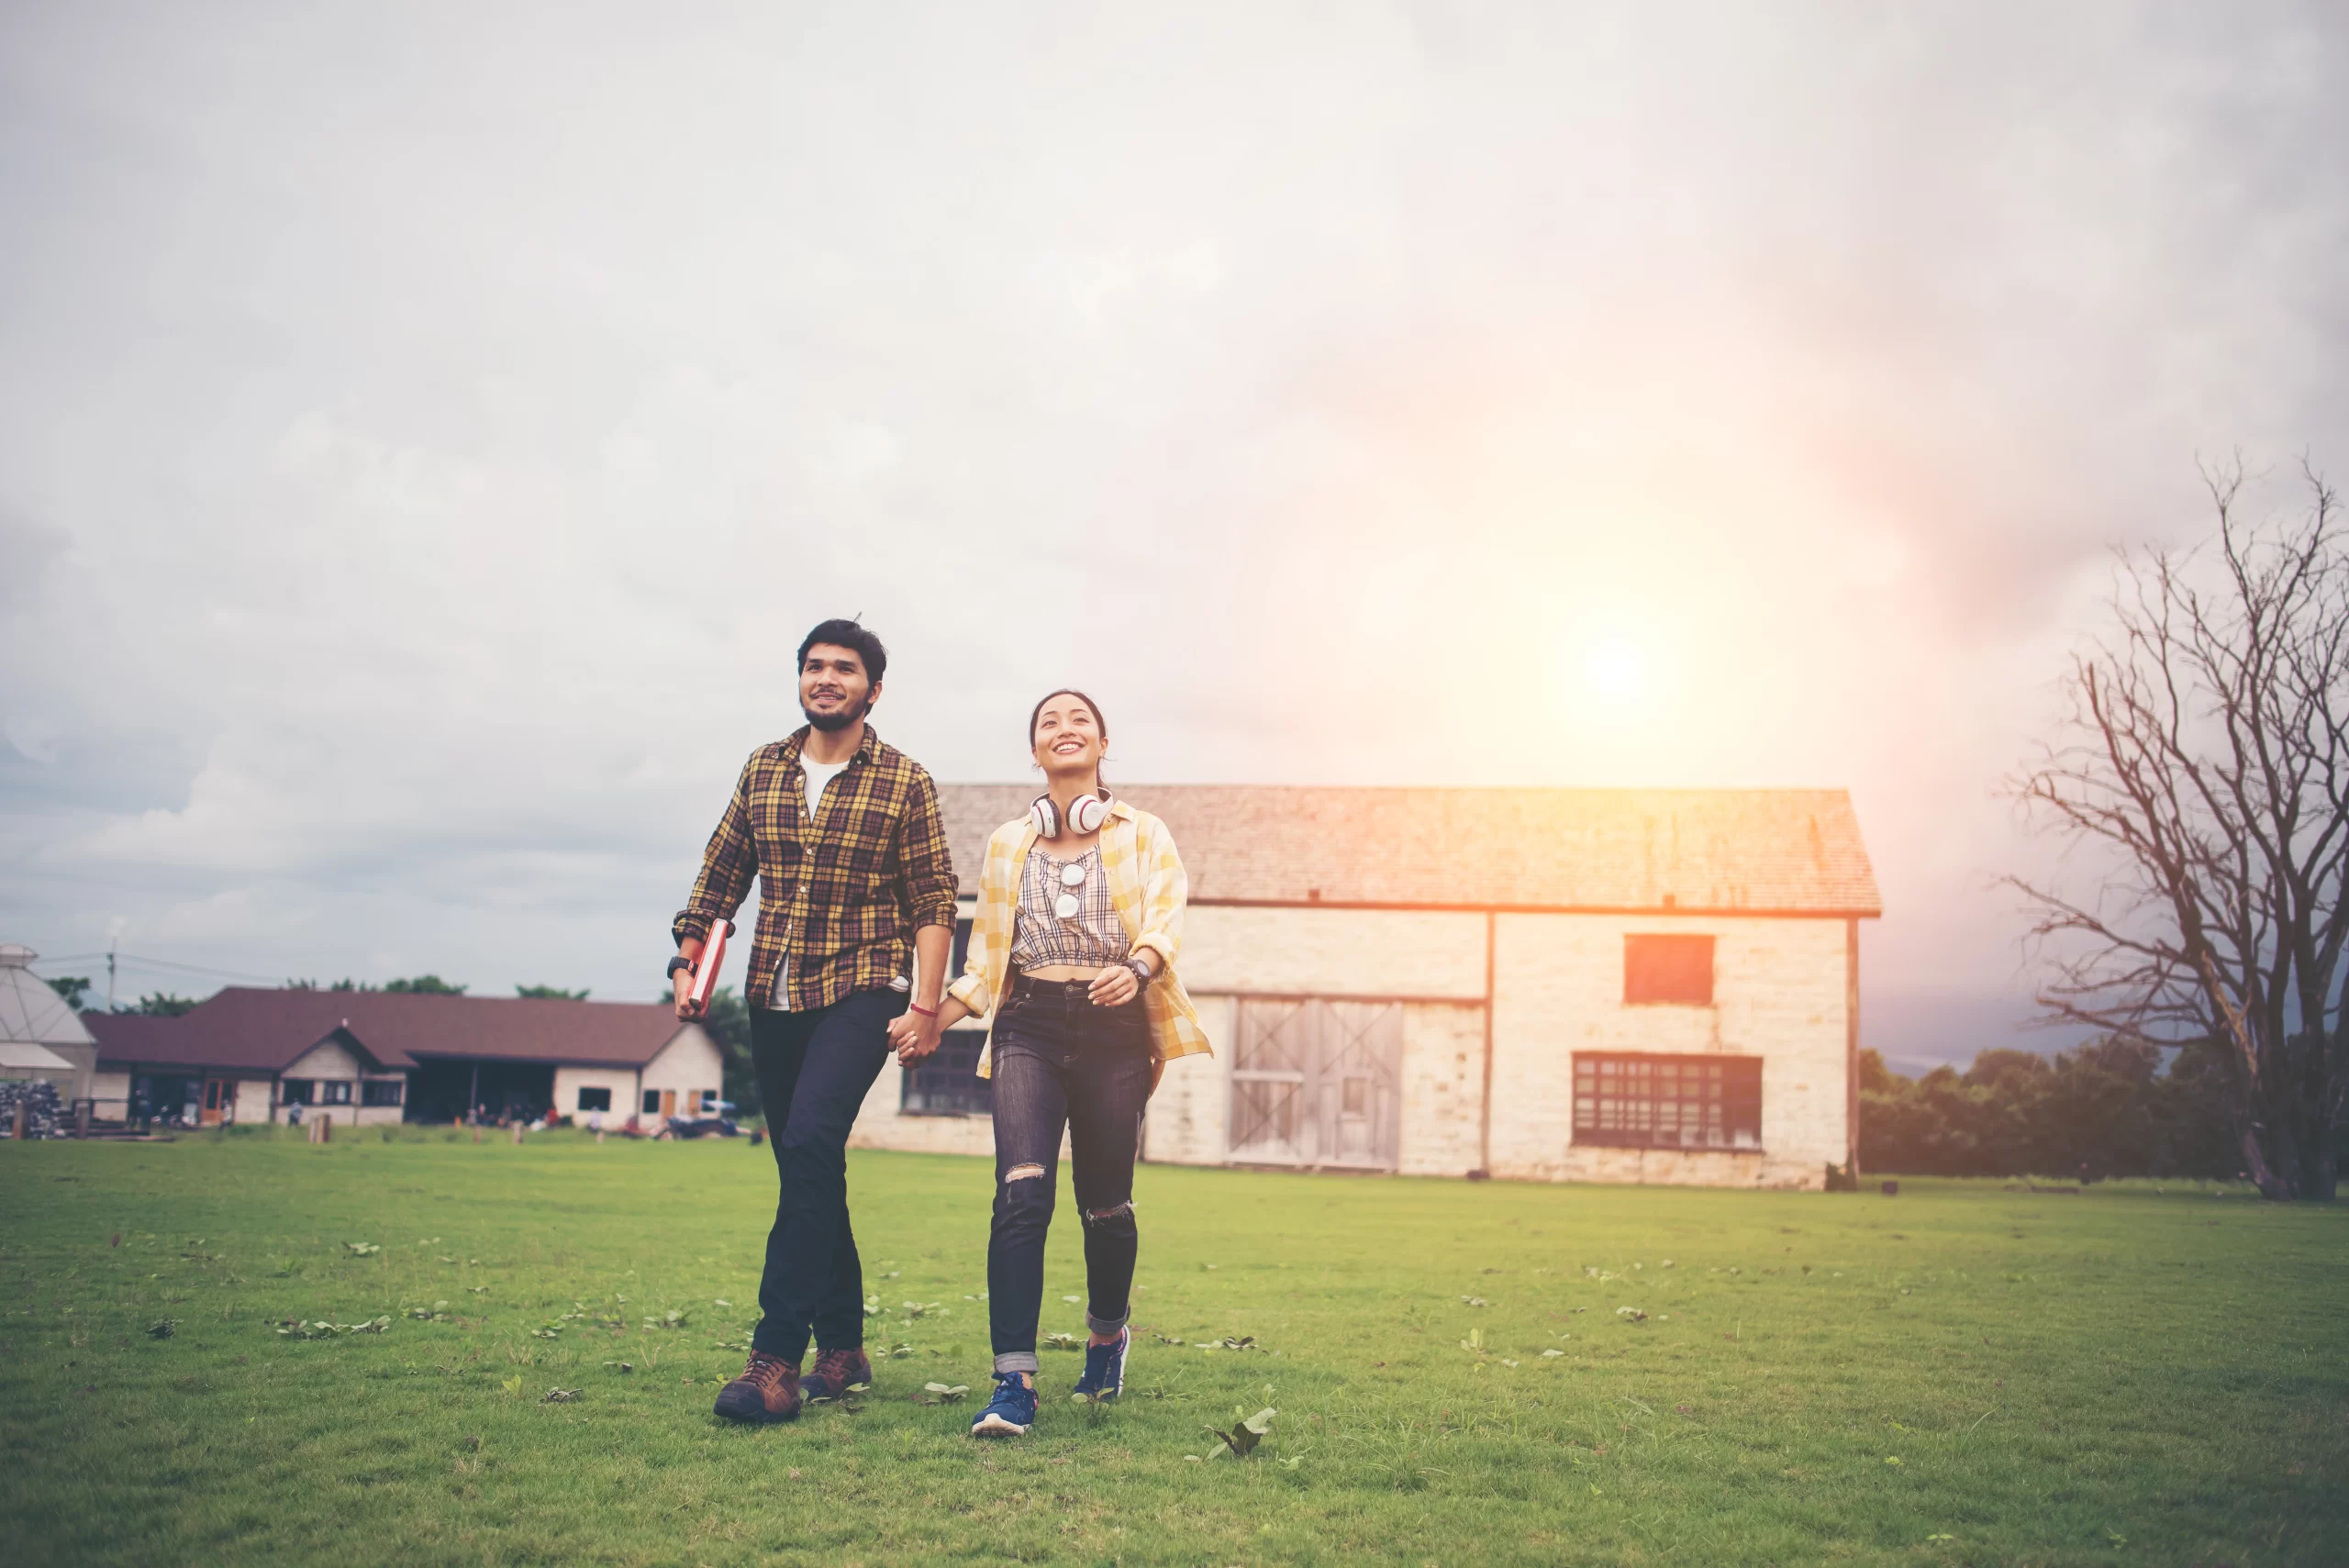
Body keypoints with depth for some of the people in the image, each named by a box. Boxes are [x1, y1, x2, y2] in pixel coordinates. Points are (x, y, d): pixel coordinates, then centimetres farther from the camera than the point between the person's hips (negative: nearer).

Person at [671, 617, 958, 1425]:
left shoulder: (903, 781, -1)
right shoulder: (763, 769, 11)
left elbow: (933, 902, -2)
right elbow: (721, 874, 15)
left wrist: (925, 1003, -9)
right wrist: (689, 961, 3)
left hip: (861, 994, -5)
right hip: (773, 998, 5)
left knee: (809, 1144, -22)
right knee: (809, 1170, 9)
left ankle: (777, 1358, -22)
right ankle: (843, 1347, 21)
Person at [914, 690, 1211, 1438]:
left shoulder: (1144, 836, 9)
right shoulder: (1007, 844, 16)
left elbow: (1166, 921, -7)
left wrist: (1136, 967, -28)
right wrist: (932, 1023, 10)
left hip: (1114, 1031, -1)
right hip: (1030, 1026, 1)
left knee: (1105, 1202, 6)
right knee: (1022, 1194, -17)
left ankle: (1108, 1333, 35)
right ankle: (1014, 1382, -17)